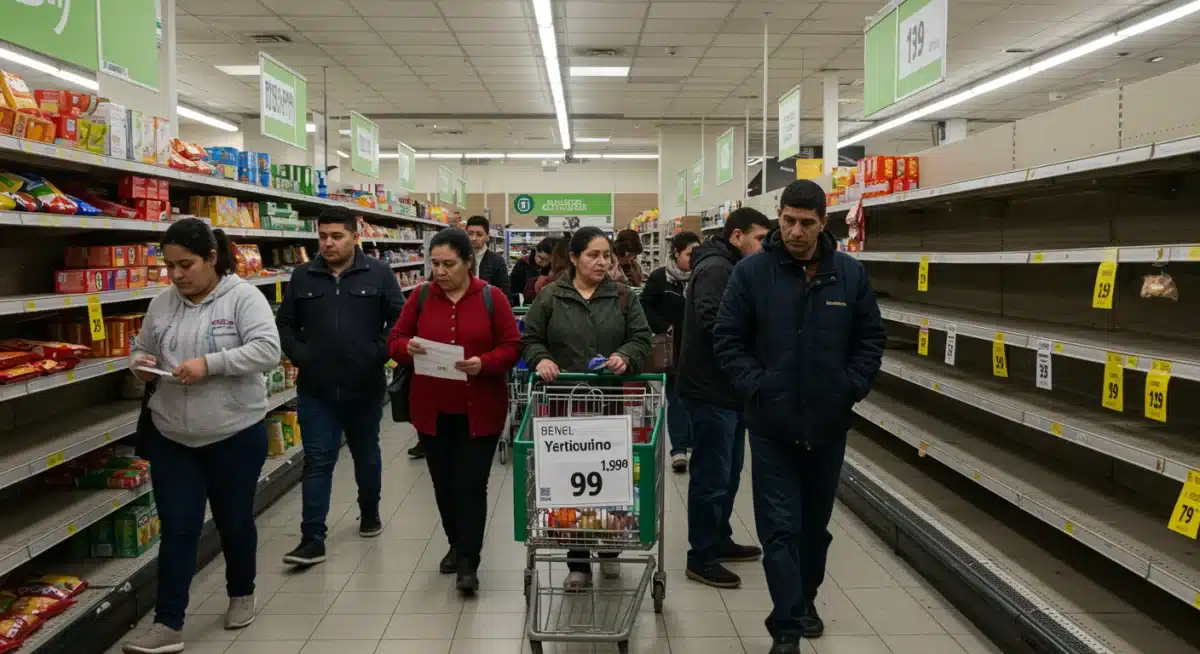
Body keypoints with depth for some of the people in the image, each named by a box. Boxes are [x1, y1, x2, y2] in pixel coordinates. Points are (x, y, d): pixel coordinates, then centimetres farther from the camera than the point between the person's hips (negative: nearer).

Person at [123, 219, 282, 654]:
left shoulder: (243, 297, -11)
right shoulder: (161, 304, 5)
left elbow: (267, 351, -21)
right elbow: (141, 349, 17)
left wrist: (209, 364, -28)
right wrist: (140, 364, -7)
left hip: (236, 435, -3)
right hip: (171, 438, 4)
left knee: (234, 522, 14)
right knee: (177, 529, 4)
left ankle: (241, 595, 36)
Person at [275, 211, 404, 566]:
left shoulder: (379, 274, -3)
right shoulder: (303, 277, 4)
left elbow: (399, 319, -2)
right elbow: (284, 323, 12)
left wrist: (380, 354, -12)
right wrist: (299, 356, -2)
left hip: (365, 387, -1)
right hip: (315, 389, 1)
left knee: (367, 456, 17)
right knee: (317, 461, -1)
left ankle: (370, 513, 39)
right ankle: (313, 539, 2)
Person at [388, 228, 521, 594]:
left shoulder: (492, 297, -5)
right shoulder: (421, 297, 3)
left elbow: (512, 348, -5)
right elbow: (394, 341, 5)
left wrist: (483, 363, -23)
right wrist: (408, 348, -18)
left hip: (479, 411, -3)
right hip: (432, 410, 3)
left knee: (471, 485, -3)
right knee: (443, 483, 14)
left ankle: (468, 563, 6)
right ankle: (457, 545, 34)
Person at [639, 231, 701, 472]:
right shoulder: (659, 278, -2)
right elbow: (646, 308, -1)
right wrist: (665, 328, -11)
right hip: (673, 349, -1)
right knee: (676, 397, 4)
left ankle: (696, 444, 23)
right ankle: (679, 449, 7)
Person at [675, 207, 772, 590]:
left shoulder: (730, 268, 17)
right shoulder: (716, 269, -17)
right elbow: (713, 325, -28)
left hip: (726, 389, 11)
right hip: (710, 391, -11)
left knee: (728, 472, 19)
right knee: (711, 476, -2)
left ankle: (719, 541, 32)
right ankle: (701, 558, 8)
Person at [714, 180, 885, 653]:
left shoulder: (850, 273, 0)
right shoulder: (752, 272, -6)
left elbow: (871, 339, 7)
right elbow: (729, 339, -3)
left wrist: (850, 389, -4)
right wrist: (757, 387, -12)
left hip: (829, 423, 3)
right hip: (772, 424, -3)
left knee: (816, 523, 19)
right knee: (780, 528, -1)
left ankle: (805, 600, 39)